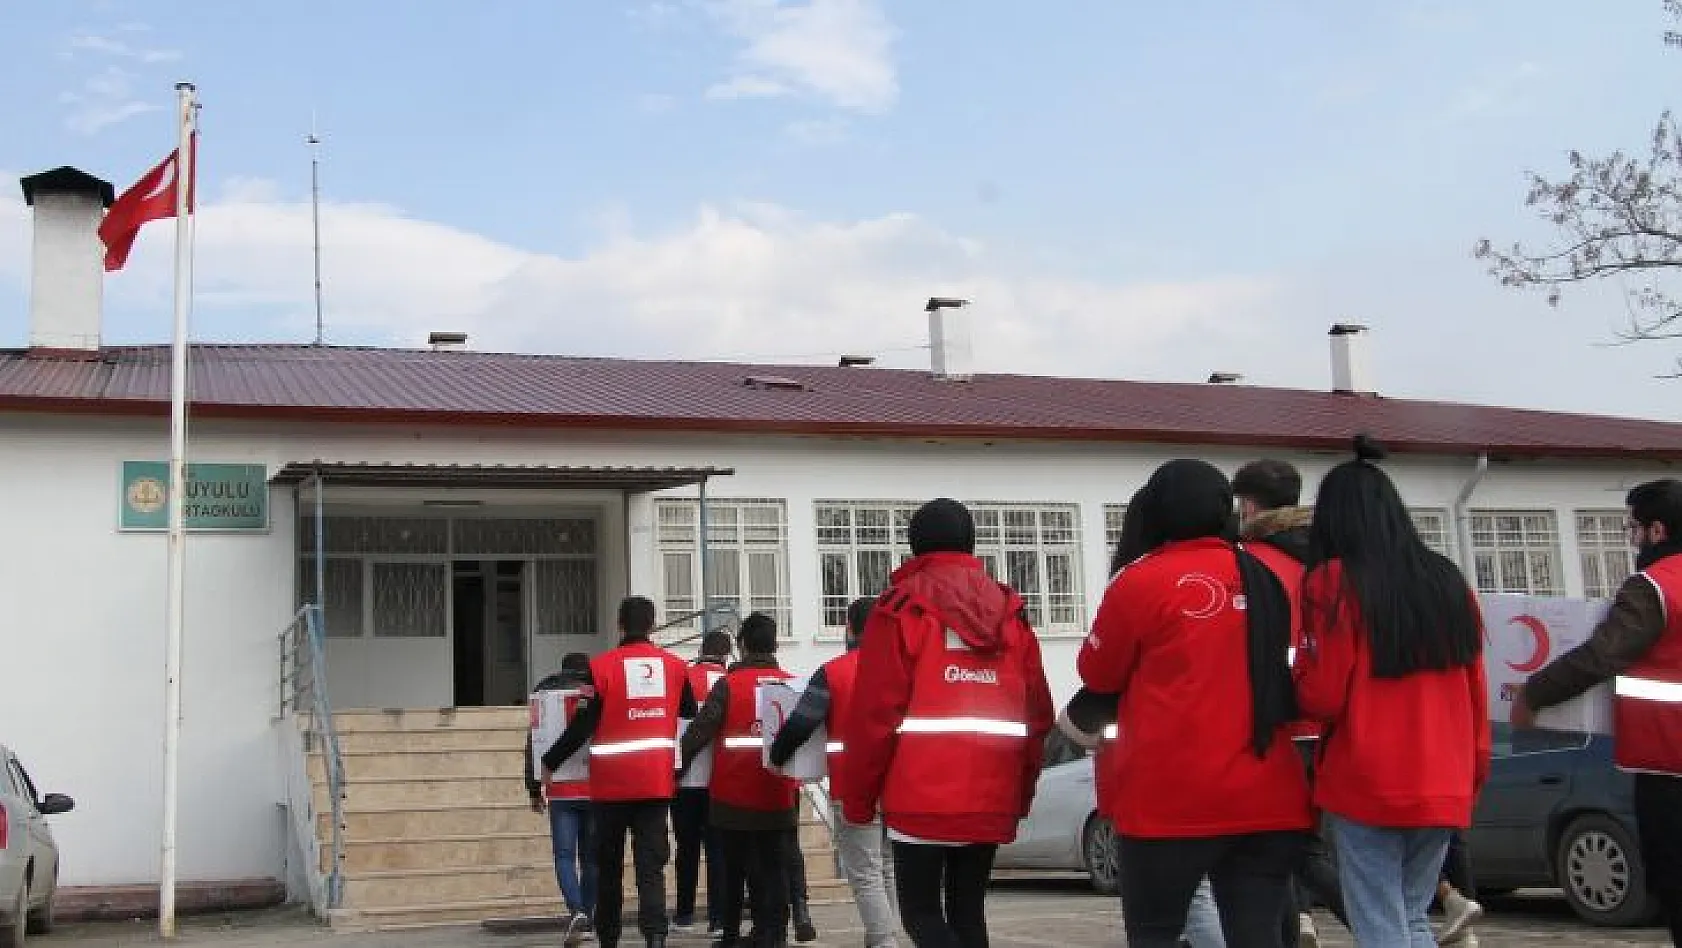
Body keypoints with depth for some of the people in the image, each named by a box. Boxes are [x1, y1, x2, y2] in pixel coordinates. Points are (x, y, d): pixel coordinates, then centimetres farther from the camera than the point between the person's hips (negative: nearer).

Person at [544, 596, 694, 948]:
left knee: (608, 864, 13)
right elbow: (692, 716, 14)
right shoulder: (674, 665, 3)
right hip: (657, 780, 1)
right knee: (651, 863, 0)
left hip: (612, 781, -1)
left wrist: (550, 762, 7)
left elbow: (583, 724, -5)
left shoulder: (602, 666, -6)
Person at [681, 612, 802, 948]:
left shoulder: (728, 684, -9)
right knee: (772, 868, 7)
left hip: (733, 796, -2)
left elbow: (699, 731, -11)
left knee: (733, 870, 11)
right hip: (778, 796, 2)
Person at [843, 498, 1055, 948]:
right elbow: (1037, 715, 10)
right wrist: (1020, 794, 18)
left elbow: (874, 712, -7)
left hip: (921, 797, -4)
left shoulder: (901, 607, -2)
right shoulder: (1010, 610, 11)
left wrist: (858, 799, 0)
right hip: (990, 797, 4)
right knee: (967, 912, 12)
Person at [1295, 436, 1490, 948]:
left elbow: (1321, 697, -12)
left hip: (1366, 787, -6)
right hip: (1443, 788, 6)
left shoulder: (1335, 582, -8)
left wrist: (1298, 677, 9)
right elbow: (1475, 694, 13)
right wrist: (1472, 772, 21)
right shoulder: (1447, 580, 9)